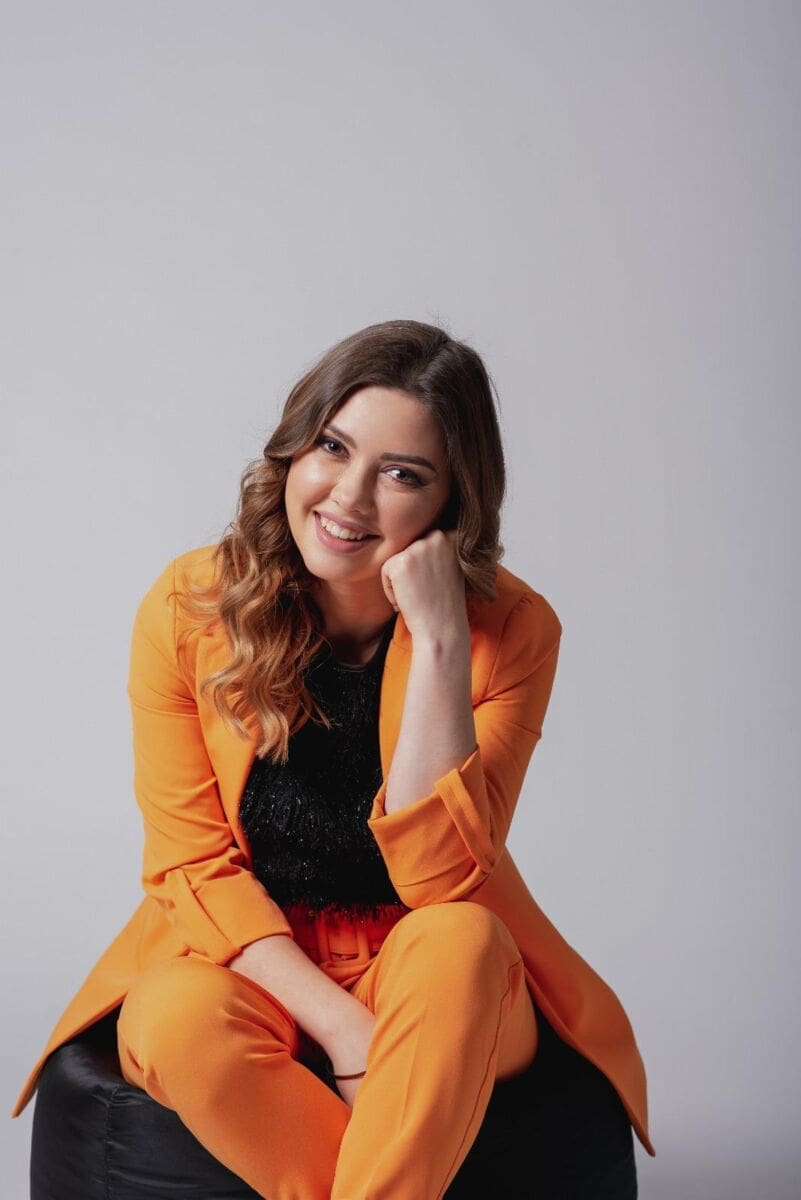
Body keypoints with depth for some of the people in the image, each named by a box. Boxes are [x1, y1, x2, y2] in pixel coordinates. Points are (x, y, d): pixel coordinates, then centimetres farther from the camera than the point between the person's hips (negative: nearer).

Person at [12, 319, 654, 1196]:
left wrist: (439, 643, -29)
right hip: (245, 964, 1)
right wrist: (340, 1026, -22)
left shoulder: (509, 628, -14)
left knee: (456, 939, -34)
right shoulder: (188, 608, -10)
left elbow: (440, 880, -21)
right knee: (175, 1018, -32)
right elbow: (192, 865, -9)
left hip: (438, 990, 0)